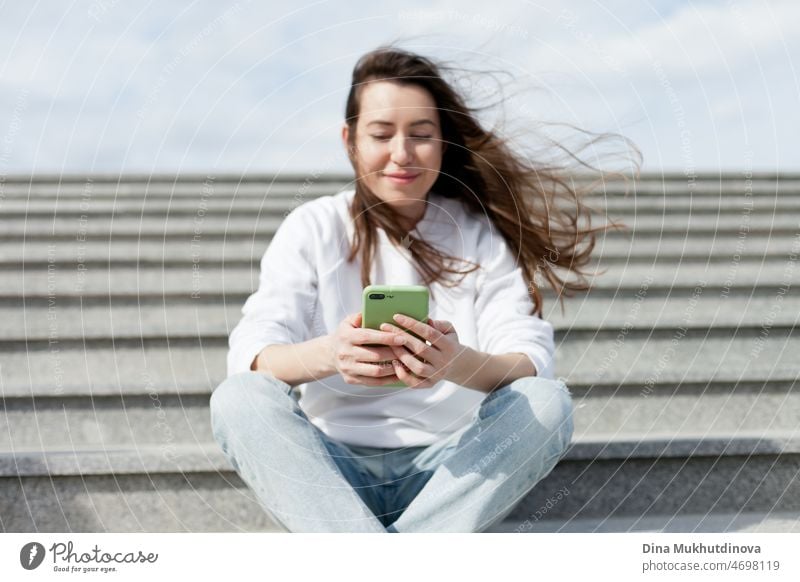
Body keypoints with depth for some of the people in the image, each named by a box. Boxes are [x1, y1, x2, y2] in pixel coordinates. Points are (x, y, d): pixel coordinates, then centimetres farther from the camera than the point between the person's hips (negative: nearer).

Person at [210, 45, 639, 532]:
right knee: (240, 398, -26)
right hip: (333, 468, 0)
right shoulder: (313, 228, 3)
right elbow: (251, 355, -11)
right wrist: (328, 355, -35)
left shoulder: (480, 234, 4)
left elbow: (533, 361, -10)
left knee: (546, 402, -25)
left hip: (447, 471, 0)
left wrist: (459, 363, -34)